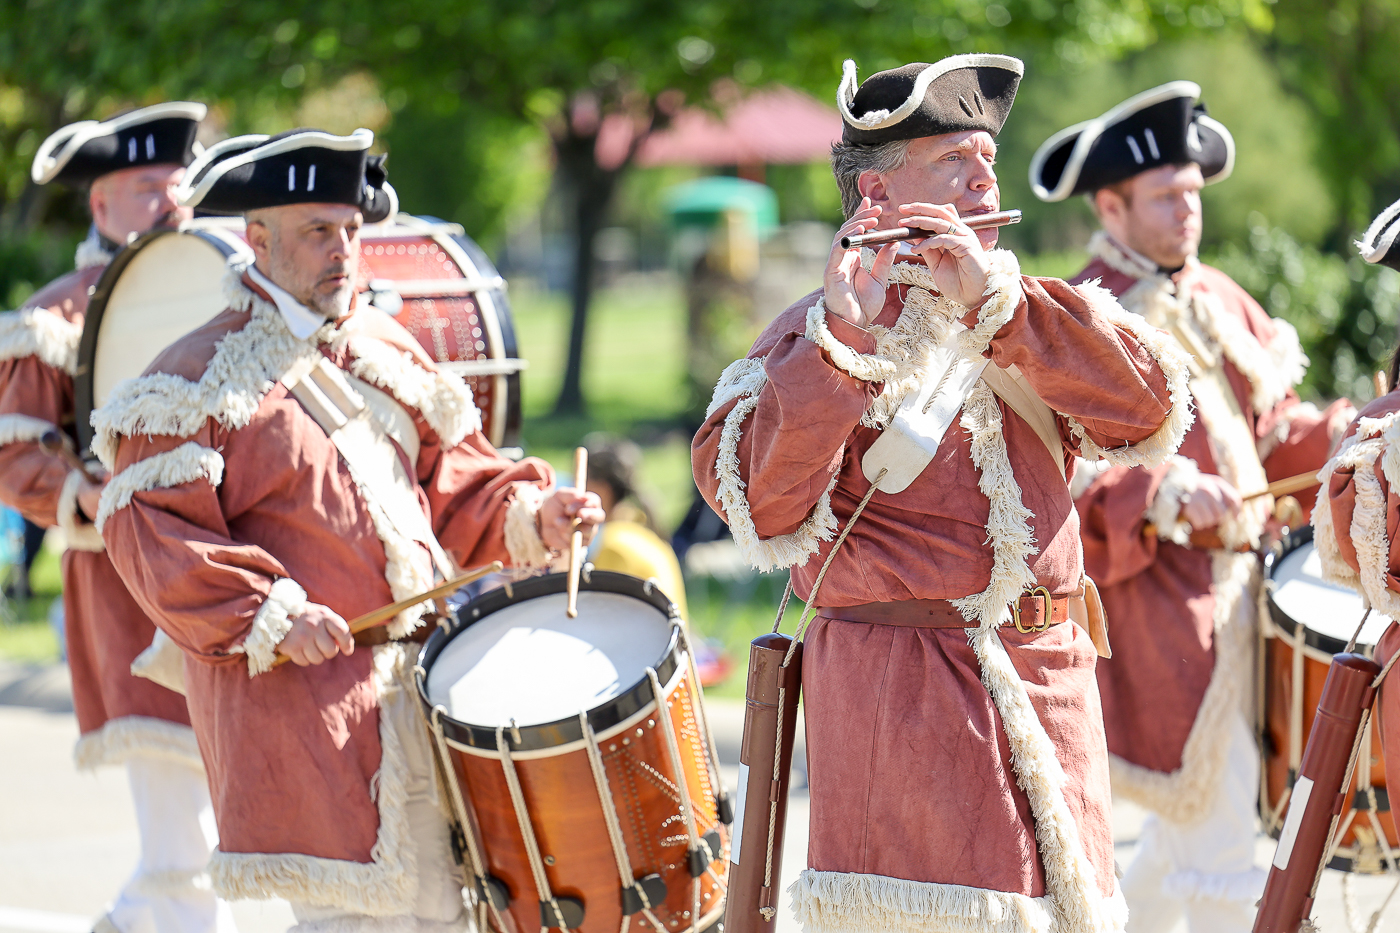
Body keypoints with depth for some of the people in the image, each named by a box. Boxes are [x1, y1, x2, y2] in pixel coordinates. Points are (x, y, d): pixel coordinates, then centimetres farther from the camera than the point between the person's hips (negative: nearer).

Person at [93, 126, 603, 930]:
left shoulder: (389, 353, 16)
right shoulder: (198, 379, -6)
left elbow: (454, 485, 18)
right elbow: (148, 528, -12)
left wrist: (529, 514, -2)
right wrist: (263, 614, -22)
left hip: (421, 676, 7)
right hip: (294, 685, -7)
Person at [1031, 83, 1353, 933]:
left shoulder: (1218, 299, 14)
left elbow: (1275, 427, 18)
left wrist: (1354, 430, 1)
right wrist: (1166, 495, -31)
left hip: (1240, 588, 8)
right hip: (1163, 607, -8)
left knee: (1181, 839, 18)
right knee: (1220, 850, -11)